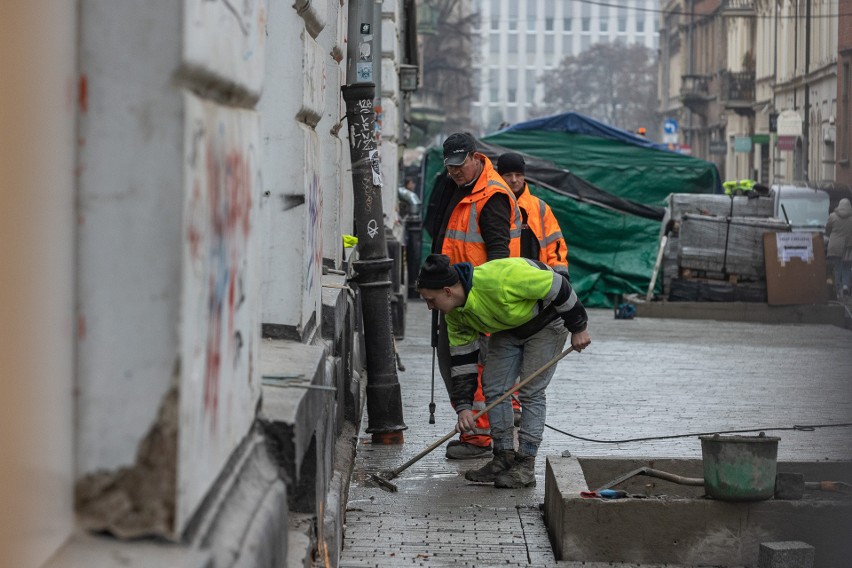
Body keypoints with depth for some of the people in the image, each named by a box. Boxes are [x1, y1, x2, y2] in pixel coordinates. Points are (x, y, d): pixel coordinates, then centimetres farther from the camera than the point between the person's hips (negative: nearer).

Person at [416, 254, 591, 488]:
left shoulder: (498, 278, -39)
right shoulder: (455, 313, -13)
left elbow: (557, 286, -30)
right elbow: (462, 361, -5)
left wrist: (578, 328, -20)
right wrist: (464, 406, -13)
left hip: (546, 321, -7)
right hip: (508, 327, 7)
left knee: (531, 391, -9)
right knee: (494, 388, 0)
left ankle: (526, 465, -4)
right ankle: (504, 457, 9)